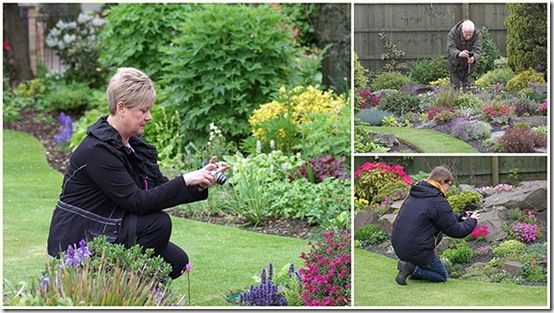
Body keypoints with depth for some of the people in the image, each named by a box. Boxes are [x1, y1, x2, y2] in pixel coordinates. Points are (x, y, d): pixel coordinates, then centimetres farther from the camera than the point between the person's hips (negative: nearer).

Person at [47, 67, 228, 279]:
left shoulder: (133, 144, 7)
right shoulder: (97, 150, -22)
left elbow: (160, 188, 6)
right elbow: (137, 202, -26)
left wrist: (199, 181, -10)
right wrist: (185, 180, -27)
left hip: (107, 233, 9)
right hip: (76, 243, -9)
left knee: (176, 261, -2)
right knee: (158, 223, -23)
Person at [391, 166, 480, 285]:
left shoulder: (414, 195, 10)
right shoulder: (439, 202, -15)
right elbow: (456, 231, -7)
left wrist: (459, 217, 21)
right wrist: (472, 221, 10)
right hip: (417, 250, -8)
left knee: (438, 234, 27)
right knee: (442, 276, 13)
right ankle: (412, 269, -9)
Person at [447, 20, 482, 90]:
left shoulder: (477, 34, -23)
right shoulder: (453, 33, -28)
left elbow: (477, 50, -32)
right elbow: (451, 49, -36)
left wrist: (473, 58, -56)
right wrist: (459, 54, -59)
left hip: (467, 63, 2)